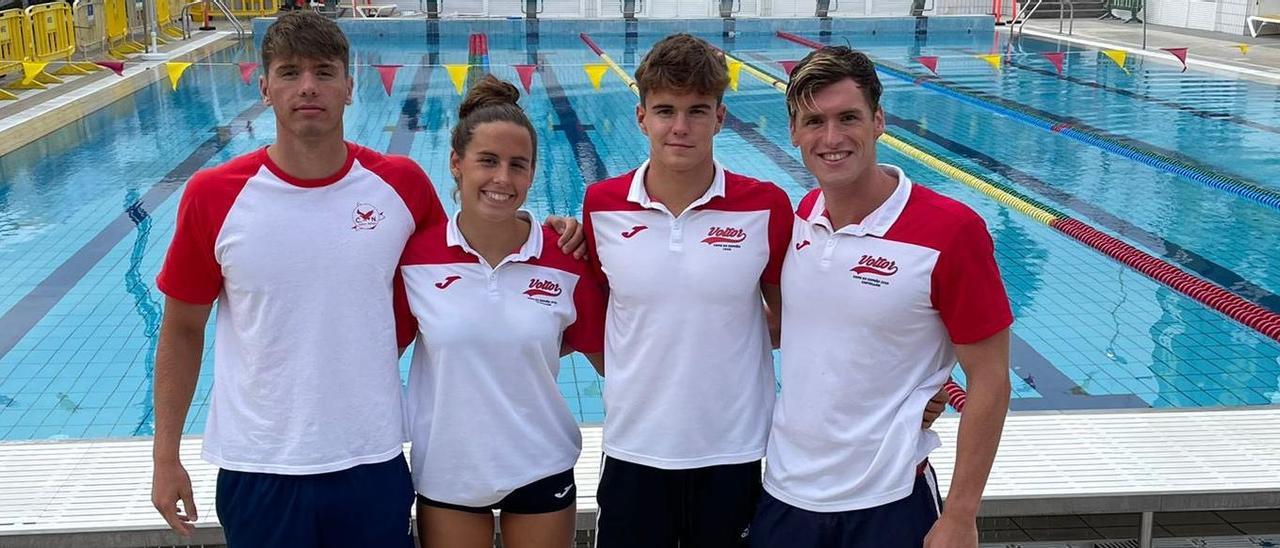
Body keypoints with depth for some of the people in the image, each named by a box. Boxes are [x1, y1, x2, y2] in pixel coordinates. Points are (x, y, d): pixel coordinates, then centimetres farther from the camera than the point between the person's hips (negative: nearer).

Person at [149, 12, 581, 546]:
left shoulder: (402, 185, -4)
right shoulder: (212, 197, -6)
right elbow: (182, 330, 3)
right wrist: (165, 455, 3)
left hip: (372, 461, 1)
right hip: (257, 467, -1)